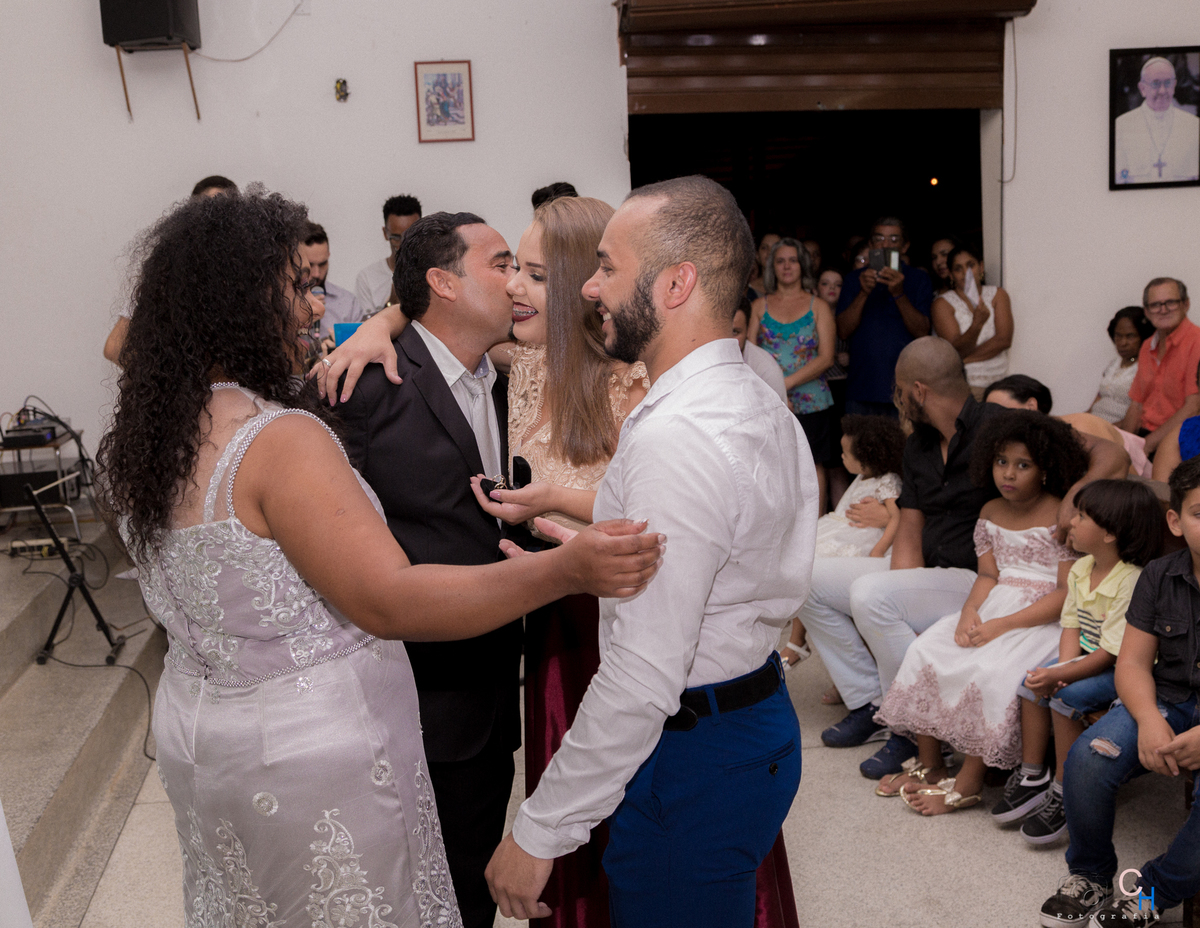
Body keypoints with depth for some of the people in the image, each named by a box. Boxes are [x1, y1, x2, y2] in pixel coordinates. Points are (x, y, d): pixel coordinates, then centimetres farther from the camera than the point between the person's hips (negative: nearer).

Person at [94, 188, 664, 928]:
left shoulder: (142, 438, -1)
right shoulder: (281, 440, -27)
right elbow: (390, 601, -31)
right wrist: (564, 569, -34)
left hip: (196, 724, 8)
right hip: (312, 751, -8)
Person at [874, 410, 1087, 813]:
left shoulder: (1062, 517, -9)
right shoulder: (991, 513, 12)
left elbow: (1067, 594, -14)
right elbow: (988, 574, 8)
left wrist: (1003, 625, -20)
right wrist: (970, 611, -14)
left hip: (1043, 619, -6)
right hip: (993, 607, 7)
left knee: (991, 670, -30)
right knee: (925, 651, -12)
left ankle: (968, 782, -14)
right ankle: (929, 764, -1)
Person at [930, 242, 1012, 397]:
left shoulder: (998, 295, 10)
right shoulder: (942, 304, -1)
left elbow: (1004, 339, -3)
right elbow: (957, 349, -12)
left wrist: (966, 359, -11)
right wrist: (977, 324, -30)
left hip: (999, 382, 3)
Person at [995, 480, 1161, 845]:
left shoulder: (1131, 582, -26)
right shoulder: (1080, 569, 2)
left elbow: (1112, 653, -26)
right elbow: (1071, 625, 3)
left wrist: (1061, 676, -32)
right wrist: (1062, 668, -15)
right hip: (1084, 658, 8)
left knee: (1067, 696, -25)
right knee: (1032, 684, -9)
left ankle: (1063, 794, -8)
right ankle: (1032, 777, 5)